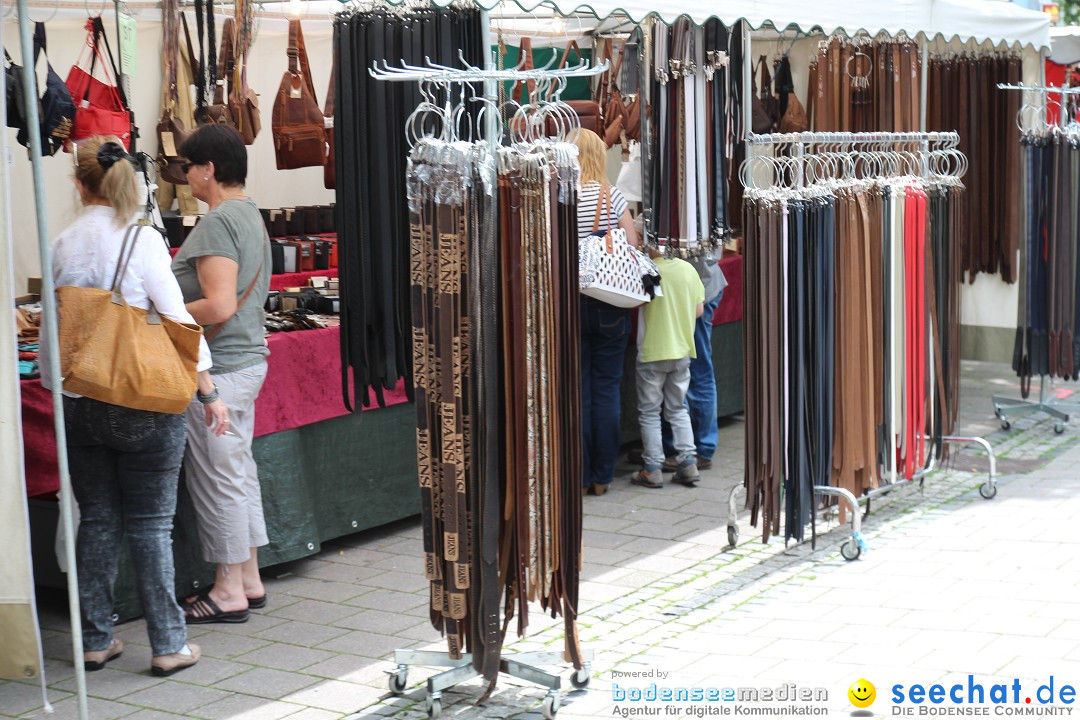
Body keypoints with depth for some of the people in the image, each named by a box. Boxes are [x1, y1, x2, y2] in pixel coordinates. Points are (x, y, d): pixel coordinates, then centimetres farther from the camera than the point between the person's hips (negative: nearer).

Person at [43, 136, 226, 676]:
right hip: (144, 403, -4)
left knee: (96, 520, 13)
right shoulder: (141, 240, -10)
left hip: (79, 402, 4)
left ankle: (96, 640, 20)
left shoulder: (62, 245, 2)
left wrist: (59, 387, 17)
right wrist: (209, 392, -5)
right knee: (150, 524, 3)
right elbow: (178, 319, -10)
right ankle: (168, 645, 7)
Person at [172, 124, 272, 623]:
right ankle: (249, 579, 24)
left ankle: (228, 591, 8)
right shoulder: (250, 215, 14)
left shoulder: (219, 222, -18)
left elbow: (219, 306, -25)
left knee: (217, 478, -1)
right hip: (248, 358, 10)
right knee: (239, 471, 16)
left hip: (219, 369, -10)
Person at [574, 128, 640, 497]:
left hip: (568, 304, -1)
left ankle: (579, 477, 10)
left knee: (577, 392, 6)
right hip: (609, 308, 1)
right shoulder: (612, 197, -5)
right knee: (607, 390, 9)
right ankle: (602, 477, 14)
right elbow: (633, 249, -3)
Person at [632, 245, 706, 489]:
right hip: (683, 350, 5)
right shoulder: (688, 269, -2)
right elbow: (699, 310, 5)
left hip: (652, 351, -4)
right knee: (678, 409, 17)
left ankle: (652, 469, 8)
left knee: (649, 412, 7)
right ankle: (688, 464, 12)